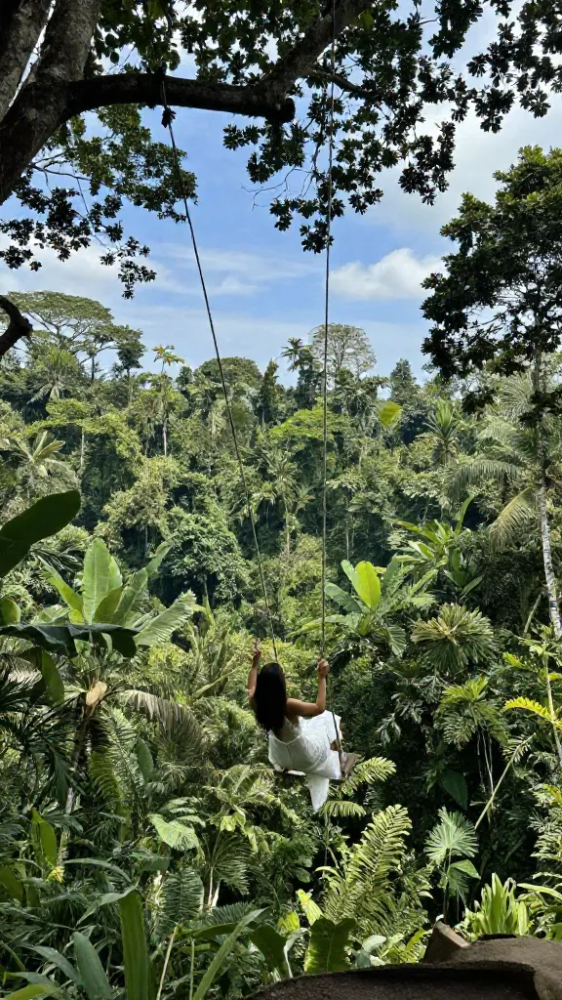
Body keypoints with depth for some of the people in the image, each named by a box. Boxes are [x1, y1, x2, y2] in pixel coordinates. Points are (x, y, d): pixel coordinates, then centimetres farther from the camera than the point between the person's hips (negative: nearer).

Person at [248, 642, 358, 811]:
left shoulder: (256, 703, -23)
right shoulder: (289, 706, -39)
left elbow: (251, 688, 0)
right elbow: (320, 708, -31)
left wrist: (255, 662, 2)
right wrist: (322, 677, -29)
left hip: (282, 755, 5)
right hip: (305, 756, -5)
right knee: (330, 720, 18)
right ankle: (341, 764, 39)